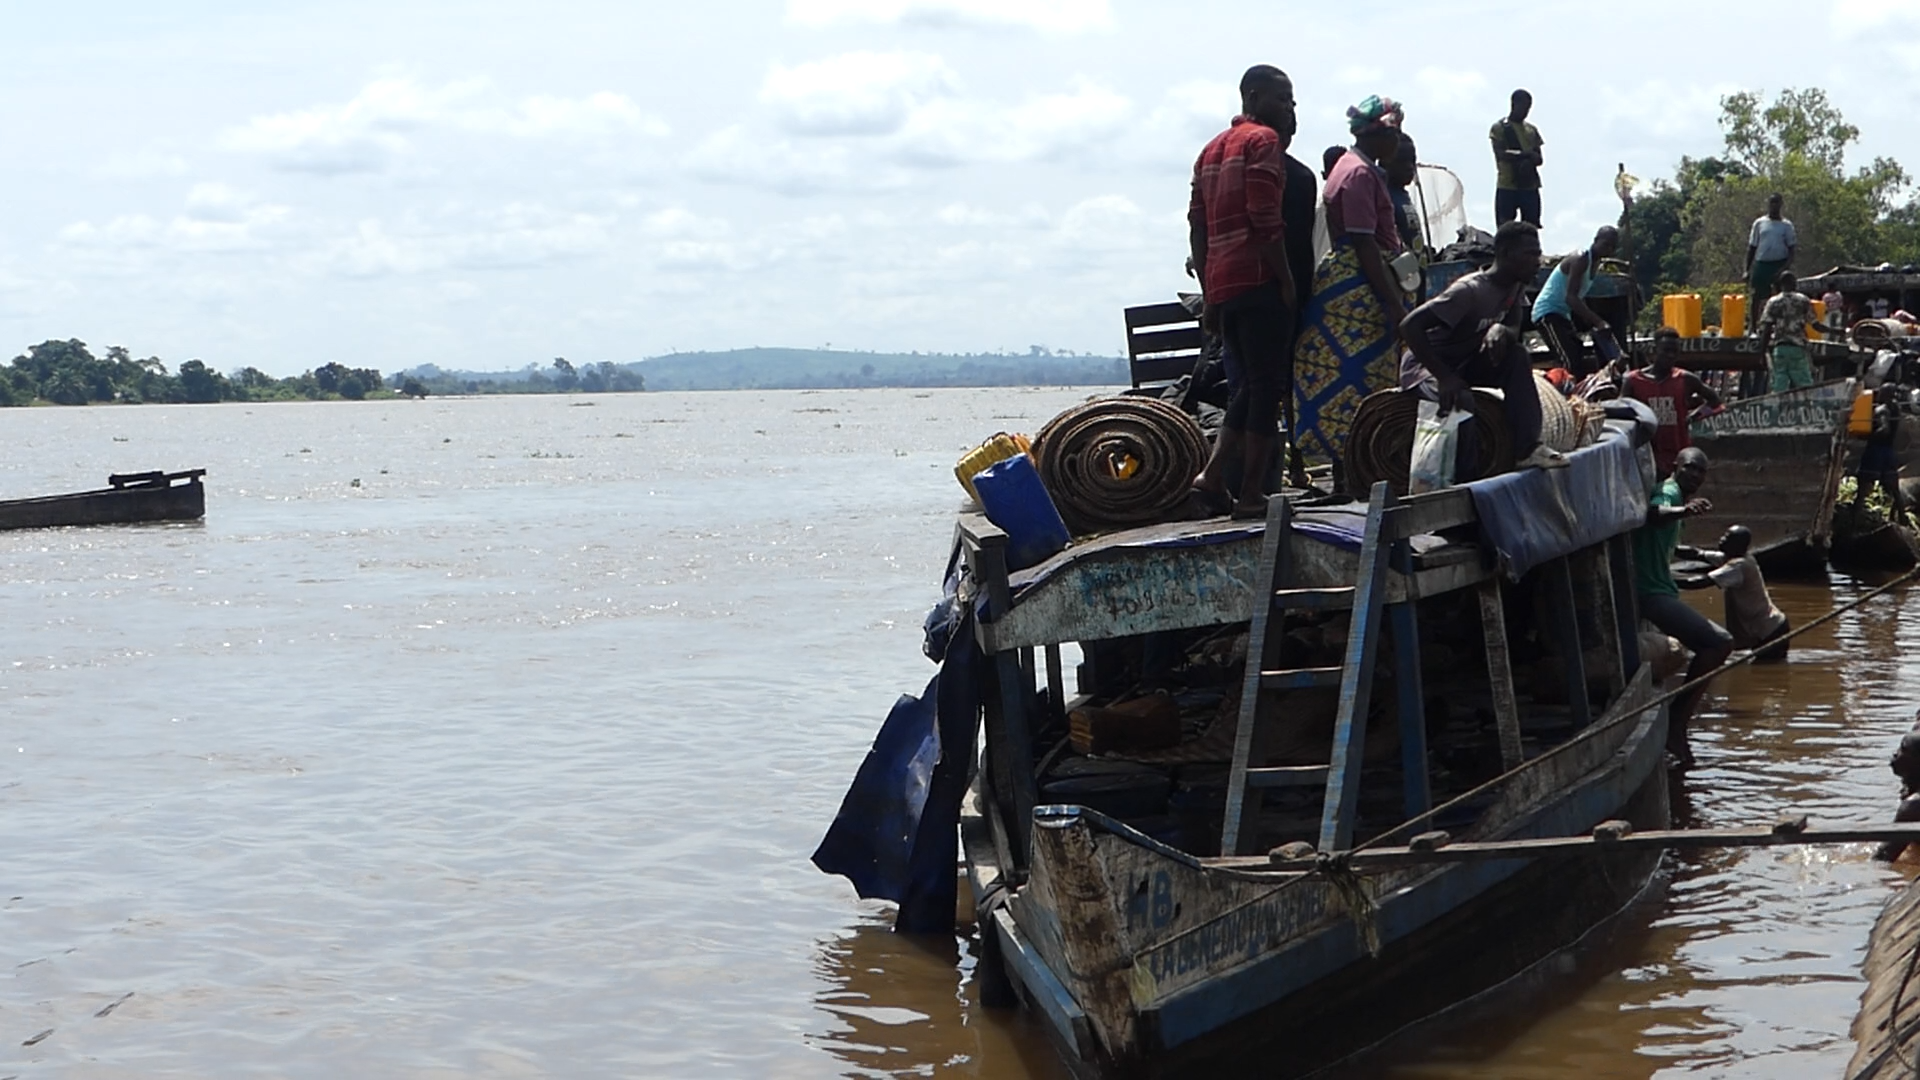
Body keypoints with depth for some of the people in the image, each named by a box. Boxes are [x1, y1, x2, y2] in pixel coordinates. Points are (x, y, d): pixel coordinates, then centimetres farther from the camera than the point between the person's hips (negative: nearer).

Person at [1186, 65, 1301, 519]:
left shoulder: (1212, 149, 21)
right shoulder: (1263, 141, -5)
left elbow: (1197, 227, 19)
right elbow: (1265, 219, -16)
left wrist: (1208, 291, 19)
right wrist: (1286, 280, -13)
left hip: (1221, 285, 8)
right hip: (1259, 281, -8)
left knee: (1250, 381, 17)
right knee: (1266, 384, -4)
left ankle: (1212, 475, 7)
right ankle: (1252, 494, -5)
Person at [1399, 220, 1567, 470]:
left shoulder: (1514, 287, -1)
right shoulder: (1470, 291, -26)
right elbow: (1410, 326, -32)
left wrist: (1501, 330, -23)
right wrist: (1444, 377, -35)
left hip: (1465, 364, 8)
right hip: (1424, 368, -8)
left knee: (1516, 355, -15)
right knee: (1463, 401, -36)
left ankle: (1528, 447, -19)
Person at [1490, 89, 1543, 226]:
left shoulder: (1532, 130, 17)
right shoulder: (1499, 128, 2)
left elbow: (1540, 159, 10)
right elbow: (1501, 153, -12)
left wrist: (1531, 160, -13)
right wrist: (1525, 154, -21)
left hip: (1530, 187, 5)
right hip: (1507, 188, -5)